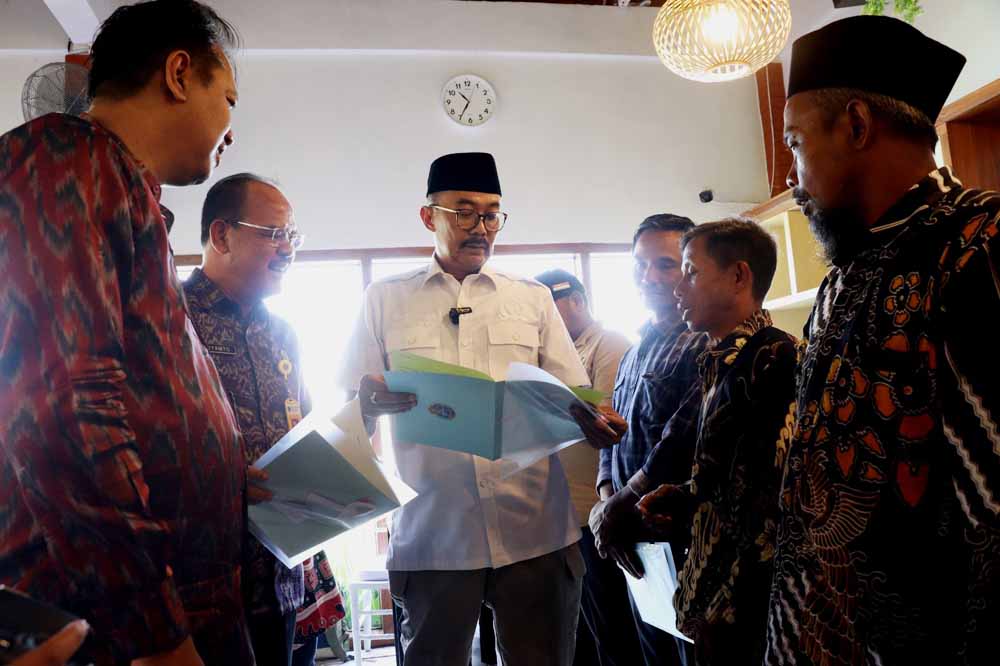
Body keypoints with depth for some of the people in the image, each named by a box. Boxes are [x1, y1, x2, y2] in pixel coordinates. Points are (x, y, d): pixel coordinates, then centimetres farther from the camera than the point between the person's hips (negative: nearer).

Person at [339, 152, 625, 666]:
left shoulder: (533, 298, 12)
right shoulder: (385, 300, 9)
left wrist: (590, 420, -12)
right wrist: (371, 400, -16)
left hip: (535, 531, 1)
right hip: (431, 534, -1)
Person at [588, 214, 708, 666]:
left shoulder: (703, 344, -14)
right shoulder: (633, 354, 15)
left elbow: (682, 440, -22)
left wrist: (622, 506, -13)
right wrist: (606, 502, 0)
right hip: (633, 539, 8)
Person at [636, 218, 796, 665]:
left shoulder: (774, 359, -18)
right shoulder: (720, 364, 11)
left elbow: (773, 506, -22)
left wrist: (723, 610, -20)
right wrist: (683, 500, 4)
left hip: (744, 614, -8)